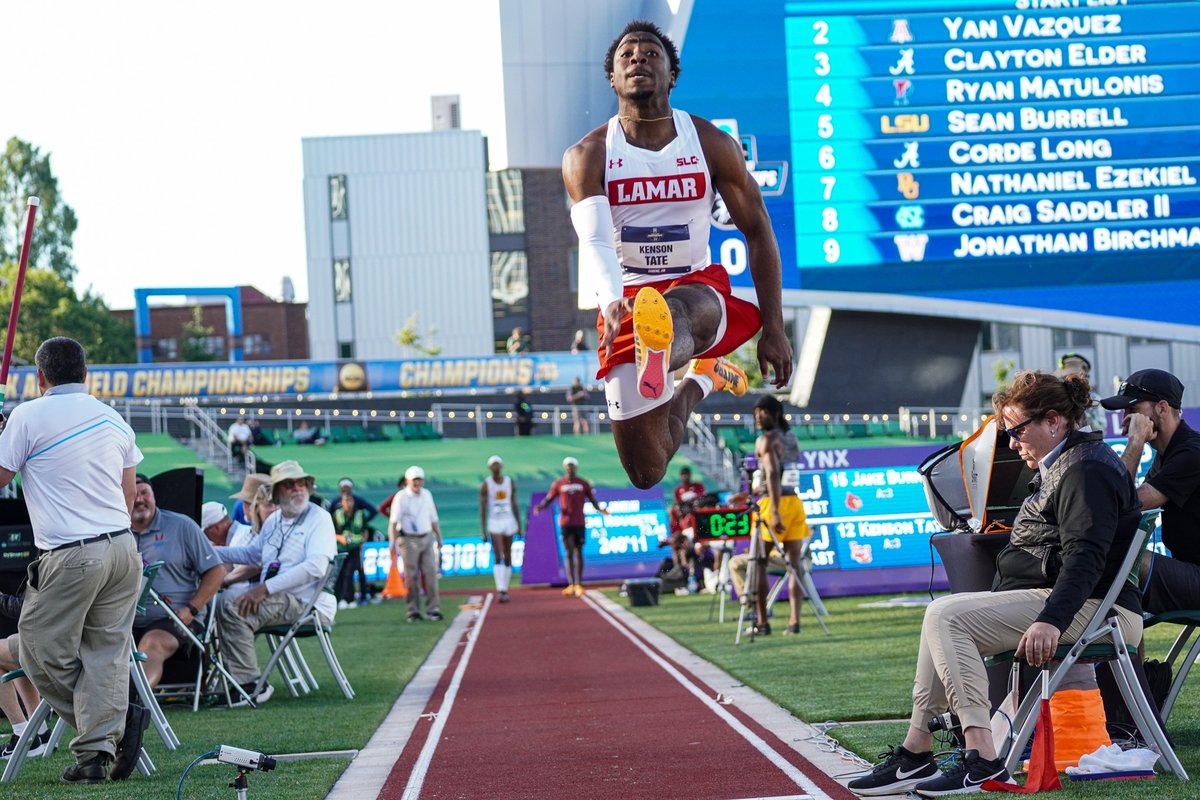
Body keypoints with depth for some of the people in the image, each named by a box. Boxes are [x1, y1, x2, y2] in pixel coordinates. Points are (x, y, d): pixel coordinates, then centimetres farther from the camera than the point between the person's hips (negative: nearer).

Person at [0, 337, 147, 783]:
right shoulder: (114, 419, 14)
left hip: (70, 557, -6)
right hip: (123, 549, 6)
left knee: (43, 652, 5)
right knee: (105, 654, 4)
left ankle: (120, 717, -1)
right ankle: (97, 753, -5)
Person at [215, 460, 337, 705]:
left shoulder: (319, 518, -8)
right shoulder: (274, 520, 19)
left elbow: (315, 567, -22)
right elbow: (252, 553, 35)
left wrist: (265, 588, -26)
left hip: (309, 604, -9)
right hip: (275, 600, 9)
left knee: (232, 609, -25)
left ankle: (250, 686, -23)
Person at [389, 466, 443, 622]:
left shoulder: (427, 495, 10)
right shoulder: (401, 497, -6)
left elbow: (433, 519, 19)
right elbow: (393, 522, -14)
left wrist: (439, 538, 21)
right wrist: (392, 542, -25)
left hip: (427, 539, 4)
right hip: (409, 540, -4)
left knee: (430, 573, -4)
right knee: (411, 577, -2)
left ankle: (433, 609, -3)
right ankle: (413, 611, 6)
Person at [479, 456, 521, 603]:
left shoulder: (510, 483, 6)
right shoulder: (485, 485, -4)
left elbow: (515, 505, 11)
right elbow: (482, 509, -4)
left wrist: (519, 525, 9)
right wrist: (483, 530, -9)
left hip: (509, 522, 3)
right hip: (494, 523, -3)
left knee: (507, 557, 6)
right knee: (497, 557, -14)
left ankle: (505, 589, 14)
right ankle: (501, 590, -20)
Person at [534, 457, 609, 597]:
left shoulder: (583, 484, 7)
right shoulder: (558, 484, 5)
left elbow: (592, 500, 7)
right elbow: (548, 499, 4)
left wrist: (600, 509, -13)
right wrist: (540, 507, -17)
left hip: (580, 523, 1)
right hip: (565, 523, -1)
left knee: (578, 553, 2)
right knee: (569, 553, -7)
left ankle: (578, 585, 6)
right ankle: (571, 585, -12)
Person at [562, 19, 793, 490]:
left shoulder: (713, 145, 0)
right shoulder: (587, 157, -5)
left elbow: (757, 232, 6)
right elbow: (593, 240, -21)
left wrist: (774, 330, 0)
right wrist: (611, 302, -43)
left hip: (699, 287, -1)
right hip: (627, 301, 1)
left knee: (681, 311, -40)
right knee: (647, 475, 1)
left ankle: (661, 354, -76)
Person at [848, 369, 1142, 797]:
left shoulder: (1087, 470, -14)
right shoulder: (1058, 467, 21)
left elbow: (1085, 556, -25)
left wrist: (1051, 620, -36)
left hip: (1093, 611, -11)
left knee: (947, 616, -21)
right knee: (945, 614, 14)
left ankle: (982, 761, -30)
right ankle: (915, 753, 7)